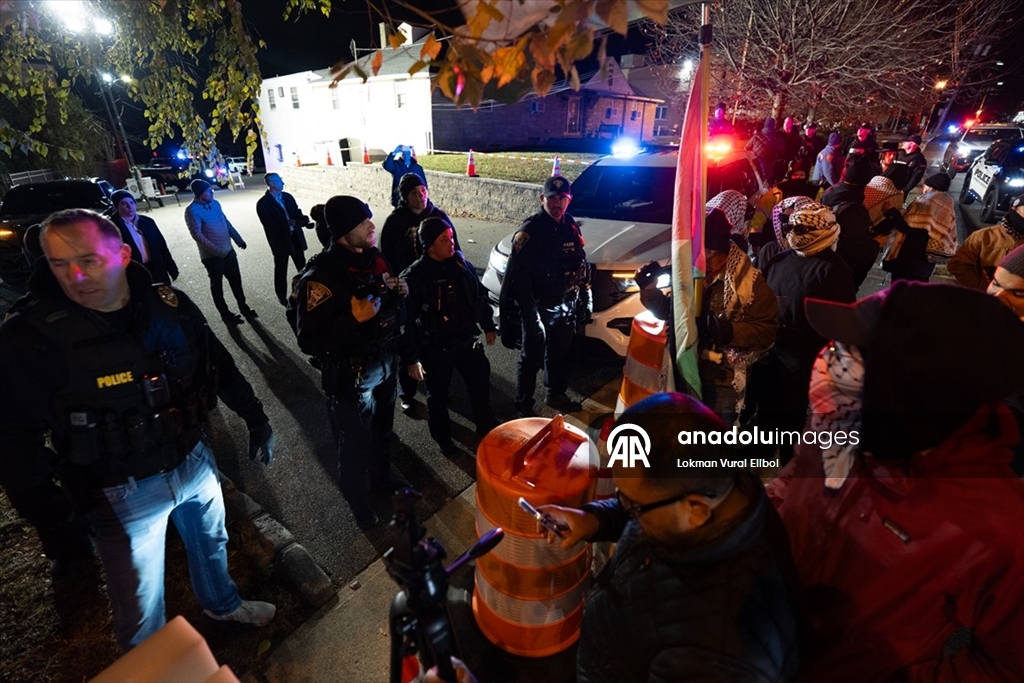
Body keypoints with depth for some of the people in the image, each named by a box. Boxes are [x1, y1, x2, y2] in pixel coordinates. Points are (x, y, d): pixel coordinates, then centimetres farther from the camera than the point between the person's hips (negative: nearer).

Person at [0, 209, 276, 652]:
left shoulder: (169, 306, -8)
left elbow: (219, 365, 3)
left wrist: (255, 416, 7)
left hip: (195, 463, 4)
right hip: (121, 494, -4)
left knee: (212, 541, 29)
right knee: (141, 614, 13)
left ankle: (222, 603, 59)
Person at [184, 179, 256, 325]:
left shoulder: (215, 203, 4)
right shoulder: (192, 210, -17)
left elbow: (226, 223, 14)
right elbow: (197, 235, -20)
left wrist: (238, 239, 14)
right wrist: (217, 250, -25)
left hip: (228, 250, 6)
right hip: (211, 255, -6)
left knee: (236, 280, 15)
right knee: (217, 285, 9)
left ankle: (243, 308, 30)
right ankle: (225, 314, 20)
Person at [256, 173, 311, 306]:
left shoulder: (287, 196, 6)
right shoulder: (263, 203, -11)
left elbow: (298, 214, 6)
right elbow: (269, 225, -18)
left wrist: (305, 220, -17)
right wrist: (289, 223, -24)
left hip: (296, 237, 5)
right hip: (280, 241, -5)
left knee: (302, 267, 15)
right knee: (281, 270, 8)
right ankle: (282, 297, 23)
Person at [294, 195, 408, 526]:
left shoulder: (374, 259, 0)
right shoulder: (321, 277, -21)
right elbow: (309, 341, -24)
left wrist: (400, 294, -7)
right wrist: (354, 318, -33)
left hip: (385, 368, 6)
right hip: (350, 381, -6)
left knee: (382, 434, 25)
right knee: (355, 447, 13)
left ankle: (382, 481, 53)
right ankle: (359, 502, 41)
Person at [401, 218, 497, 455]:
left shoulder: (461, 263, -2)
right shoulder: (414, 277, -17)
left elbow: (480, 296, 11)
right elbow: (407, 321, -16)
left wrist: (488, 326, 15)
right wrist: (412, 358, -16)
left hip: (468, 341, 5)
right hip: (436, 349, -4)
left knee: (481, 383, 18)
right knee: (438, 396, 14)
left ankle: (486, 426, 44)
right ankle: (443, 438, 38)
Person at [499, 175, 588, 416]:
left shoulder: (572, 227, 5)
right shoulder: (530, 231, -16)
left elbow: (580, 265, 14)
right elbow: (517, 275, -21)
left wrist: (584, 298, 13)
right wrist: (529, 312, -24)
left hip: (566, 306, 7)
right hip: (539, 306, -6)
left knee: (559, 353, 22)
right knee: (532, 358, 4)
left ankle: (556, 394, 42)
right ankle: (524, 405, 21)